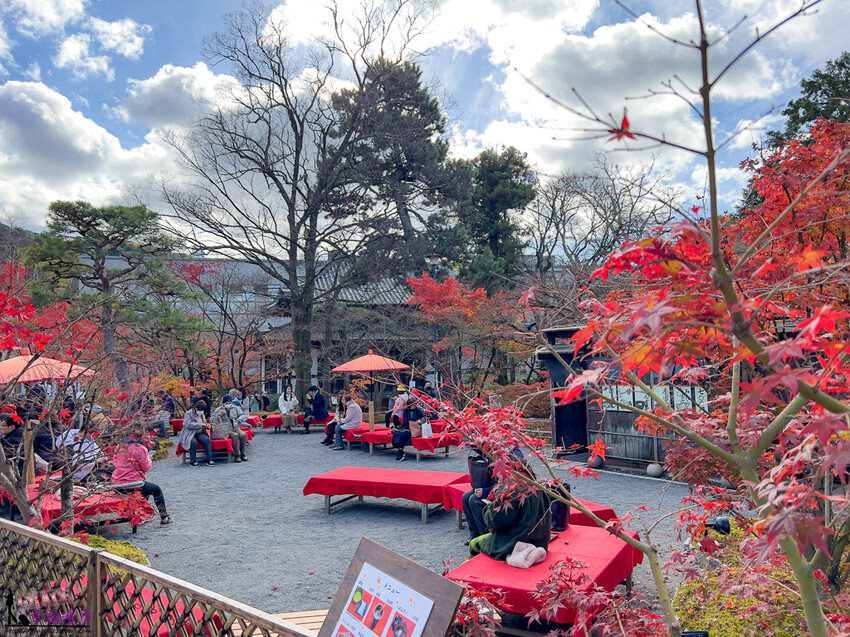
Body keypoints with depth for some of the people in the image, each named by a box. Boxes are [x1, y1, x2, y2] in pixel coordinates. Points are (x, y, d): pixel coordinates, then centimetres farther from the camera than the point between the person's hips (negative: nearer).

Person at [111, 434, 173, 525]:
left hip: (116, 486, 7)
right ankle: (164, 517, 21)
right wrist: (149, 460, 17)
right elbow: (146, 468, -5)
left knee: (145, 486, 33)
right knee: (156, 489, 17)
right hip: (131, 485, -7)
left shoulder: (119, 447, 10)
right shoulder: (140, 448, -10)